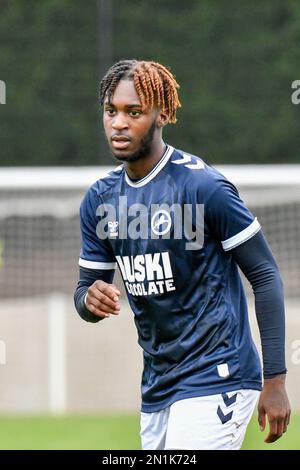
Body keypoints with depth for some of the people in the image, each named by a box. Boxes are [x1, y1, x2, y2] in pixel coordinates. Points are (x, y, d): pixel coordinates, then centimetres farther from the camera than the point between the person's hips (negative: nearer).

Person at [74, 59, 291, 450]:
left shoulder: (203, 186, -13)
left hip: (216, 381, -7)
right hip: (156, 386, 7)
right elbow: (86, 291, 13)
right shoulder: (100, 200, 8)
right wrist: (90, 300, -14)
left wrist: (275, 381, -14)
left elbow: (265, 276, -10)